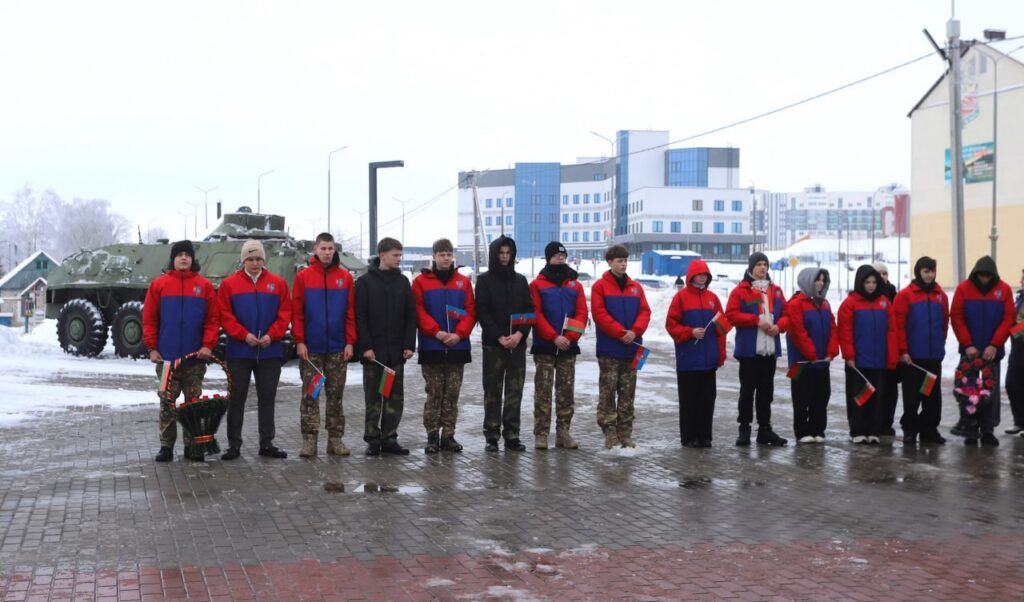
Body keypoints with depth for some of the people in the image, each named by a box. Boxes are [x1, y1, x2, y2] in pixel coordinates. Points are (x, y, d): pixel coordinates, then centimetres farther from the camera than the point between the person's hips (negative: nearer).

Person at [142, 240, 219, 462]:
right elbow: (149, 319, 4)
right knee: (167, 403, 3)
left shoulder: (204, 286, 5)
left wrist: (208, 345, -8)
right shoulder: (159, 284, 4)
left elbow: (213, 319, 3)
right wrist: (152, 347, -2)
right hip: (167, 356, 0)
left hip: (195, 356, 0)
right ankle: (166, 446, 9)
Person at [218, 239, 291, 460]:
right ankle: (234, 444, 10)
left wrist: (272, 335, -11)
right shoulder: (229, 284, 1)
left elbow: (285, 314, 2)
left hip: (270, 351, 1)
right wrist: (243, 335, -14)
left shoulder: (278, 283, 5)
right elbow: (225, 316, -3)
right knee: (237, 398, 4)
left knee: (267, 398, 7)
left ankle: (267, 443, 15)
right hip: (239, 351, -1)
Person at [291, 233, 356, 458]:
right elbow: (296, 312, -1)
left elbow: (351, 312, 4)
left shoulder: (345, 277, 5)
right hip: (310, 348, -1)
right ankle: (309, 439, 5)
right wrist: (299, 341, -8)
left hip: (338, 348, 2)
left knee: (336, 395, 7)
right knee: (310, 395, 1)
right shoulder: (303, 277, 1)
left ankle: (335, 438, 13)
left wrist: (350, 342, -2)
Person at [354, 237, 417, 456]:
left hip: (396, 350, 4)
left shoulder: (403, 281, 9)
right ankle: (372, 439, 10)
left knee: (395, 396, 5)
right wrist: (366, 346, -13)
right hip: (373, 350, -3)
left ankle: (389, 438, 12)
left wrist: (409, 344, -1)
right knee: (373, 396, 3)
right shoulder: (365, 282, -2)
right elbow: (360, 316, -6)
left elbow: (411, 315, 7)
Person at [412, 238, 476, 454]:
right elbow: (419, 311, -4)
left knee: (452, 395, 6)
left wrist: (459, 333, -11)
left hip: (457, 346, 2)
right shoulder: (421, 281, 3)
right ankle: (432, 436, 6)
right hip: (431, 347, -2)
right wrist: (436, 332, -15)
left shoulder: (463, 282, 10)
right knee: (433, 394, 1)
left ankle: (448, 435, 12)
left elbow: (470, 312, 4)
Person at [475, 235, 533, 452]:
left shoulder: (520, 280, 13)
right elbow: (482, 312, -4)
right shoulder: (484, 280, 3)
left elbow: (530, 310, 7)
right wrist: (499, 337, -13)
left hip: (518, 344, 3)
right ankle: (492, 436, 4)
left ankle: (512, 435, 7)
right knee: (492, 392, 0)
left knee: (515, 392, 2)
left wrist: (520, 333, -9)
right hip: (493, 344, -3)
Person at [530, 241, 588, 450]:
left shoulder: (575, 285, 10)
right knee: (543, 390, -3)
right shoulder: (537, 285, 2)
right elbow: (536, 315, -6)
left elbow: (582, 314, 3)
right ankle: (541, 433, -1)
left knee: (566, 391, 5)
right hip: (544, 346, -3)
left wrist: (570, 336, -12)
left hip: (568, 347, 3)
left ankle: (563, 432, 11)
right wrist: (554, 337, -16)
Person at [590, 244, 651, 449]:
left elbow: (645, 312, 6)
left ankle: (625, 434, 13)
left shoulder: (636, 287, 12)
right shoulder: (600, 286, -1)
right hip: (609, 349, -4)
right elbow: (600, 314, -10)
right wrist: (620, 333, -16)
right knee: (608, 392, -2)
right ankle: (610, 433, 2)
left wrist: (635, 331, -12)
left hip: (632, 348, 4)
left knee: (628, 394, 7)